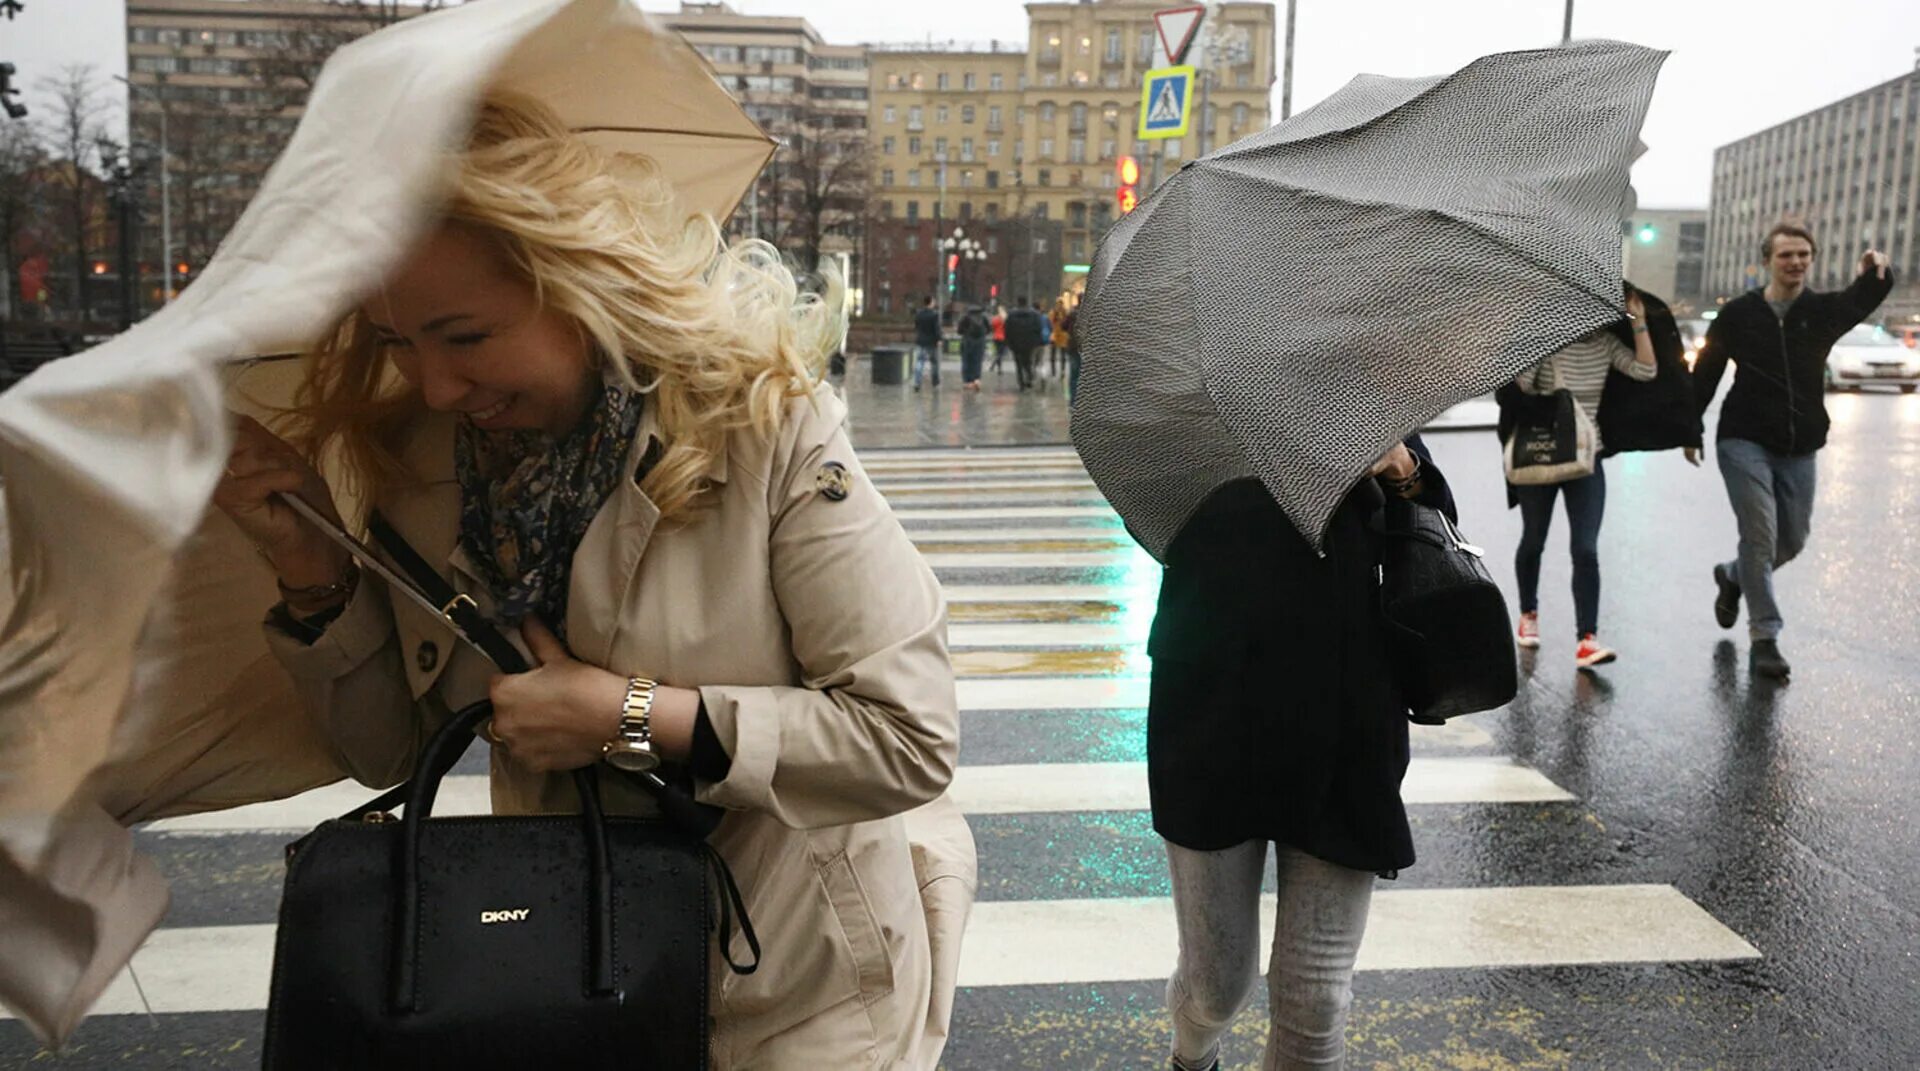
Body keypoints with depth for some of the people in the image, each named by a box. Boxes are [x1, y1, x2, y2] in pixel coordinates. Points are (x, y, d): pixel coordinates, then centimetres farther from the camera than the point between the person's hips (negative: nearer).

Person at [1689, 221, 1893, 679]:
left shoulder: (1824, 311, 1)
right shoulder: (1738, 314, -2)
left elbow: (1863, 298, -21)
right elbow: (1705, 375, 4)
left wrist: (1876, 274, -43)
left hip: (1800, 448, 3)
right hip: (1745, 442, -3)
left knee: (1793, 540, 11)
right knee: (1760, 536, -10)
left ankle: (1733, 576, 40)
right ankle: (1765, 637, -2)